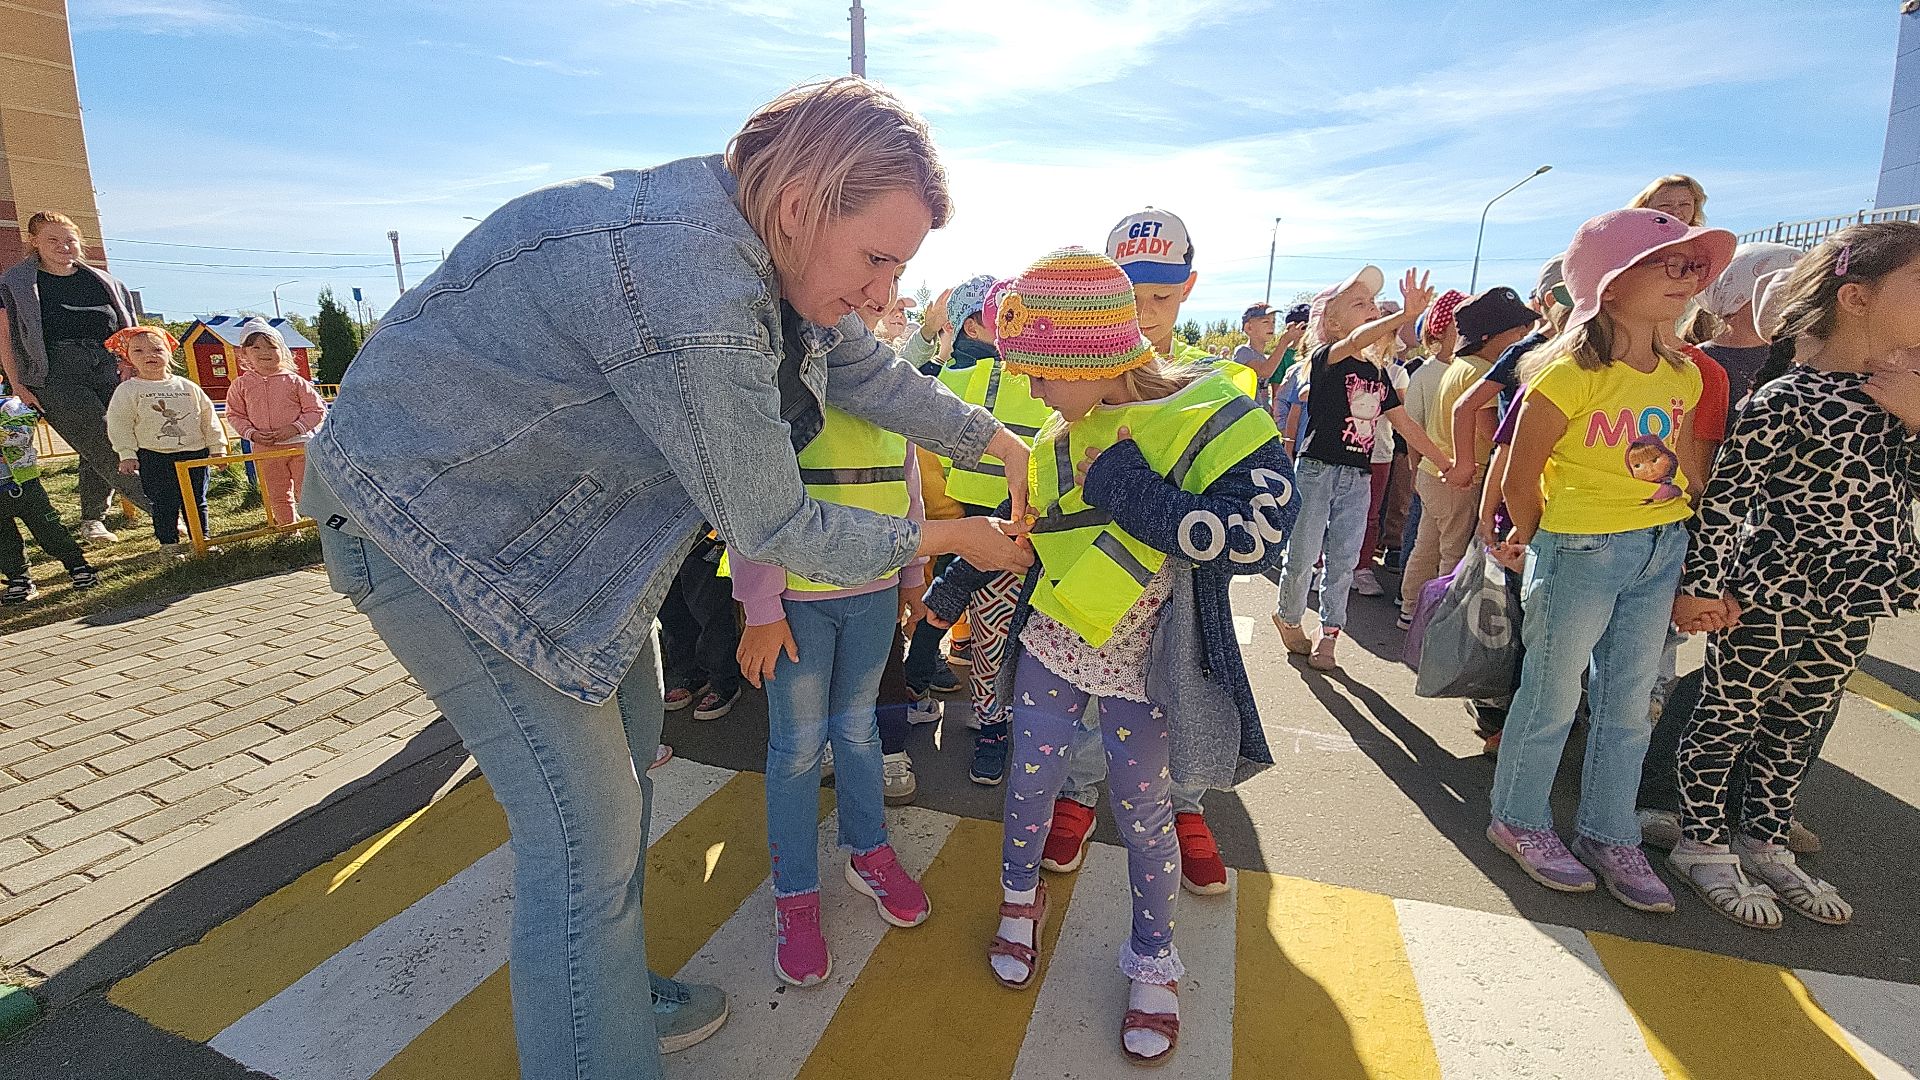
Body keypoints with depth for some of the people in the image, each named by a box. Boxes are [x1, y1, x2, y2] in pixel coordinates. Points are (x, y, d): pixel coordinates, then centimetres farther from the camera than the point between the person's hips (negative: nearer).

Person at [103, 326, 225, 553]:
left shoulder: (187, 386, 6)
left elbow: (209, 418, 10)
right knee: (164, 503, 2)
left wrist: (217, 447, 7)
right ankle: (169, 542, 14)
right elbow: (119, 425, -1)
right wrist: (127, 454, -7)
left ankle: (201, 539, 22)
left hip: (195, 453, 2)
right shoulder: (127, 390, -1)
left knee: (196, 501, 11)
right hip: (154, 458, -2)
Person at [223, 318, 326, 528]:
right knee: (278, 496, 12)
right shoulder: (241, 385, 3)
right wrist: (252, 433, -9)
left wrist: (294, 428, -15)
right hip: (265, 449, 3)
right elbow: (234, 415, 8)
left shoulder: (294, 381, -4)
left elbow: (317, 410, -3)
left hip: (299, 444, -3)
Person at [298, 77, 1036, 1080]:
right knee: (587, 829, -9)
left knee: (625, 754, 17)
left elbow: (869, 369, 10)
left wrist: (998, 443, 10)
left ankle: (619, 994, 39)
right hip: (434, 524, -9)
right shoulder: (684, 283, -35)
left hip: (567, 514, 10)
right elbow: (770, 528, -26)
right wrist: (943, 539, -13)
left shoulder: (758, 246, -5)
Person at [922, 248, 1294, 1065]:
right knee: (1032, 781, 14)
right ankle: (1020, 899, 44)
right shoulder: (1063, 433, 0)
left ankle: (1153, 963, 34)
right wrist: (958, 580, 17)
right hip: (1049, 645, 5)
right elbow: (1028, 517, 14)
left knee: (1143, 814, 10)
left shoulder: (1211, 418, -18)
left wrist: (1128, 489, -29)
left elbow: (1257, 536, -30)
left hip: (1142, 668, -4)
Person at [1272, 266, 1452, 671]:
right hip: (1317, 470, -6)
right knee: (1303, 556, 3)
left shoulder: (1377, 372, 12)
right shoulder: (1325, 358, -8)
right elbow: (1355, 341, -32)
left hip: (1358, 478, 6)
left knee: (1343, 561, 9)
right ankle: (1288, 616, 27)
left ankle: (1329, 635, 20)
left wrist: (1445, 461, 13)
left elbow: (1403, 422, 16)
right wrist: (1407, 315, -47)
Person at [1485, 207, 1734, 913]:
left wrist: (1670, 540, 3)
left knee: (1628, 704, 14)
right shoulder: (1572, 372, -16)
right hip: (1579, 550, -7)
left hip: (1662, 550, 7)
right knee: (1553, 697, 5)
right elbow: (1520, 476, -11)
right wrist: (1543, 545, 3)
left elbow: (1681, 465, 11)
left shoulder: (1682, 374, 6)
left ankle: (1608, 836, 29)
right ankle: (1518, 820, 24)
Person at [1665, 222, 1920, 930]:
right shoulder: (1785, 401, -19)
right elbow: (1723, 498, -18)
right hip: (1768, 602, -8)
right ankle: (1700, 846, 23)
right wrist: (1700, 586, -17)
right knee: (1727, 721, 7)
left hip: (1850, 608, 8)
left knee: (1797, 731, 19)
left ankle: (1762, 843, 36)